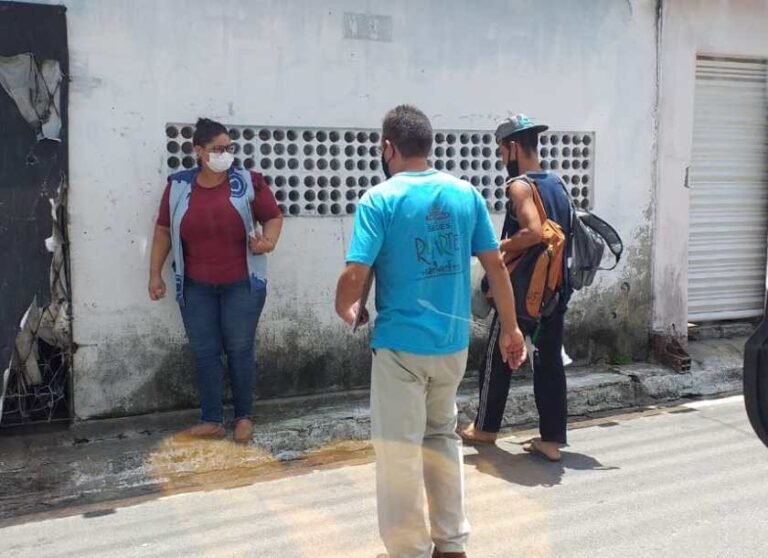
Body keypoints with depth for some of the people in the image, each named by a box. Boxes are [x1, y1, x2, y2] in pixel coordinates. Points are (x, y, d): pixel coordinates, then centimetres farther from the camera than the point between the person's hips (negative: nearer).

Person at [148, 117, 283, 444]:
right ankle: (211, 421, 15)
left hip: (241, 284, -2)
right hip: (196, 287, 2)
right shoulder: (178, 187, 1)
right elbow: (163, 229, 9)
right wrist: (155, 273, 6)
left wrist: (268, 242, -19)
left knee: (239, 350, 4)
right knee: (204, 352, 5)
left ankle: (243, 417, 19)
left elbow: (274, 217, 2)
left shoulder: (248, 183, -4)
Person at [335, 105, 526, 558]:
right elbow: (496, 265, 4)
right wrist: (510, 328, 13)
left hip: (401, 344, -5)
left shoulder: (380, 200, -11)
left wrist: (347, 310, 4)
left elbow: (355, 275, -17)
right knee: (443, 437, 22)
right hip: (454, 342, 6)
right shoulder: (466, 194, 2)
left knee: (400, 451, 6)